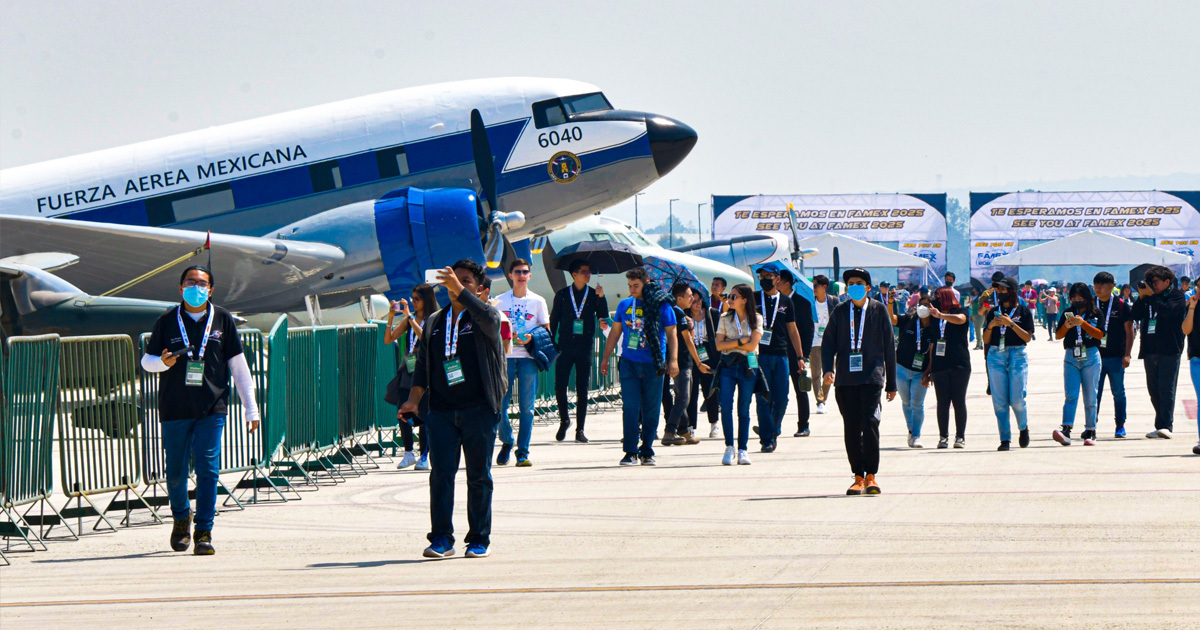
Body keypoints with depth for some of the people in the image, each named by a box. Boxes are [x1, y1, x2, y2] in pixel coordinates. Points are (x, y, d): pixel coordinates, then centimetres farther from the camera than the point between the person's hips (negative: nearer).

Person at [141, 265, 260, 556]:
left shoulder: (222, 320, 7)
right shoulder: (167, 321, 5)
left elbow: (238, 365, 11)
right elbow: (146, 361, 12)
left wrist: (251, 408, 9)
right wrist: (163, 361, -12)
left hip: (211, 409, -1)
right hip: (174, 409, 1)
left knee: (207, 469, -11)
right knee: (176, 471, 5)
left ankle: (204, 533, -7)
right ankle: (181, 518, 33)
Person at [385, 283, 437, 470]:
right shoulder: (409, 319, 13)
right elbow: (388, 339, 10)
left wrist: (410, 317, -17)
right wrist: (391, 318, -2)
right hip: (407, 371, 5)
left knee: (424, 415, -4)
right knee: (403, 413, -3)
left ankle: (424, 457, 3)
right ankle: (408, 454, 10)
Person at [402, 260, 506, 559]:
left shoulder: (484, 317, 3)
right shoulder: (434, 323, 16)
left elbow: (488, 317, -23)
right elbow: (423, 365, 19)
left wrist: (459, 289, -30)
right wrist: (413, 399, 6)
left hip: (479, 410, -3)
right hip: (442, 410, 3)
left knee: (479, 476, 1)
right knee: (441, 474, -5)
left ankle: (479, 540, 8)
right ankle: (441, 538, -3)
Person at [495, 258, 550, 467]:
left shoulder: (537, 301, 8)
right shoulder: (500, 301, 9)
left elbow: (546, 330, 9)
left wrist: (531, 337, -11)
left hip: (528, 357, 0)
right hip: (505, 356, 0)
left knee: (526, 407, -3)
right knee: (500, 404, -5)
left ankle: (523, 452, 0)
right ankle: (507, 441, 18)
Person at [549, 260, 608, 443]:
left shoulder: (593, 294, 9)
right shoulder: (562, 295, 6)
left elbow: (603, 317, -1)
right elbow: (553, 320, 9)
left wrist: (601, 298, -14)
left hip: (585, 348, 1)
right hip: (565, 347, -1)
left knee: (582, 390, 1)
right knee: (560, 386, -7)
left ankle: (580, 430, 6)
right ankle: (564, 420, 16)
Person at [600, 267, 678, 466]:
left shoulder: (662, 306, 1)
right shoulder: (624, 305, 10)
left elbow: (671, 334, 3)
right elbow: (615, 332, 18)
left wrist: (673, 360, -6)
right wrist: (605, 358, 17)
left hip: (653, 365, -2)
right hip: (629, 362, 2)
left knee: (651, 410, 2)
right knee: (630, 407, -7)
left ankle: (647, 452, 11)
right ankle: (631, 452, -6)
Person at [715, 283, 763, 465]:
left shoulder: (755, 319, 3)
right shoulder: (725, 318, 8)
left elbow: (752, 345, -8)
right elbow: (719, 345, 0)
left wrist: (731, 343, -6)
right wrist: (740, 341, -8)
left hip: (748, 366, -1)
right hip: (728, 366, 1)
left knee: (744, 409, 0)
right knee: (726, 407, -11)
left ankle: (743, 450, 6)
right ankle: (729, 447, -2)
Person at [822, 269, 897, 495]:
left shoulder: (879, 310, 7)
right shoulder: (840, 312, 11)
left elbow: (889, 347, 10)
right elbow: (828, 343, 8)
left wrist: (891, 383, 8)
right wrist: (828, 369, -10)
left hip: (871, 377, -2)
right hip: (845, 379, 2)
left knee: (870, 423, -14)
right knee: (851, 428, 1)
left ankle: (871, 476, -6)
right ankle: (858, 477, 8)